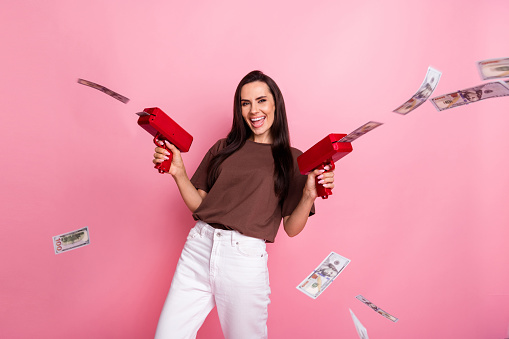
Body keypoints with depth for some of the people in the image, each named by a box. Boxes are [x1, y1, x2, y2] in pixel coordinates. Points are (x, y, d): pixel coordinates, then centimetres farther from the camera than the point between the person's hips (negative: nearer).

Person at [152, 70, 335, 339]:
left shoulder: (292, 159, 4)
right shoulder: (223, 148, 12)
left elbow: (291, 228, 0)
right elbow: (199, 204, 10)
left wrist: (309, 195, -17)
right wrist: (178, 173, -4)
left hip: (245, 257, -3)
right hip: (198, 248, 3)